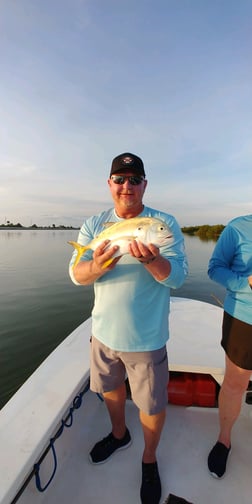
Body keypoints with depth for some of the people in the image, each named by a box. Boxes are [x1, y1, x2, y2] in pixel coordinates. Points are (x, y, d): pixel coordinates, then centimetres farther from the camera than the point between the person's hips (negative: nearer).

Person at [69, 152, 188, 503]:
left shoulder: (165, 223, -10)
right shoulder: (93, 224, -2)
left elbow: (177, 277, -19)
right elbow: (76, 275, -8)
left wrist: (150, 259, -39)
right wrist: (96, 266, -31)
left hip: (146, 337, -3)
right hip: (103, 330, 4)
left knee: (153, 407, 13)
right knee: (110, 388, 26)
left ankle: (149, 460, 46)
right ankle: (119, 435, 58)